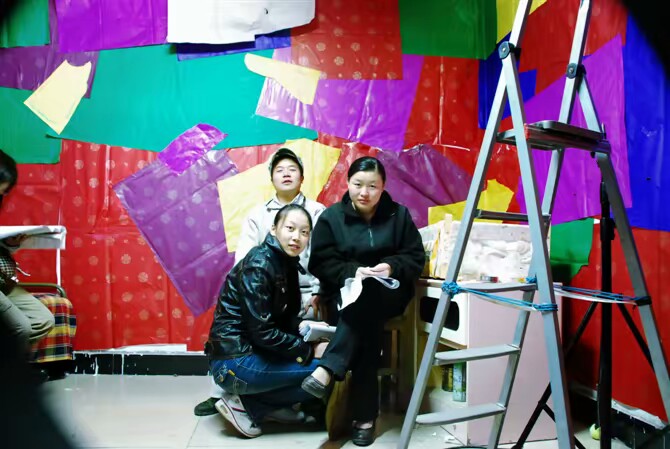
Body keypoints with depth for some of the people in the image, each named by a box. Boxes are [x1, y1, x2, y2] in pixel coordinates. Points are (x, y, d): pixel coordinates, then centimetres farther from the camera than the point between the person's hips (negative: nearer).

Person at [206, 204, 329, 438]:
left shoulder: (286, 263, 8)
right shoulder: (259, 265, -19)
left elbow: (285, 318, 12)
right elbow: (262, 332, -22)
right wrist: (309, 352, -14)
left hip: (252, 352, 9)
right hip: (234, 362, -9)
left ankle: (246, 399, 6)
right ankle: (245, 405, -3)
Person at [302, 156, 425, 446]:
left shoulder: (398, 214, 5)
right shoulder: (331, 216, 2)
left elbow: (416, 259, 3)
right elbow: (320, 264, -4)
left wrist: (392, 267, -18)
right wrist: (353, 271, -21)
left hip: (388, 293, 1)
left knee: (367, 297, -37)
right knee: (368, 318, -35)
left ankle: (327, 370, -40)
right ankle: (365, 414, -33)